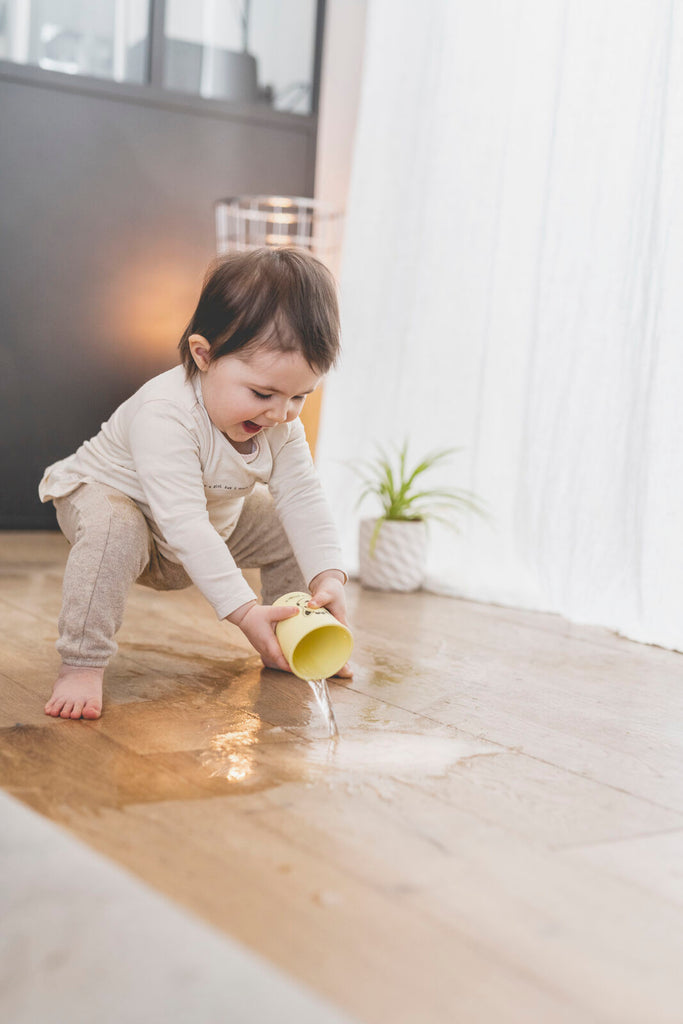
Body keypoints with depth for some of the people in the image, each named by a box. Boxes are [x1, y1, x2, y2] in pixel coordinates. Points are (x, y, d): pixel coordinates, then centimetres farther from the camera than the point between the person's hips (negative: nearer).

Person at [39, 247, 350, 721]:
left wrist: (328, 575, -34)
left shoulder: (281, 423, -19)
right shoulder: (163, 414, -42)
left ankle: (285, 647, 18)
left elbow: (302, 496, -19)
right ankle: (82, 664, -30)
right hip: (105, 493, -7)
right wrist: (244, 610, -51)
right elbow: (183, 526, -47)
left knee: (290, 533, -1)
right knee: (114, 531, -40)